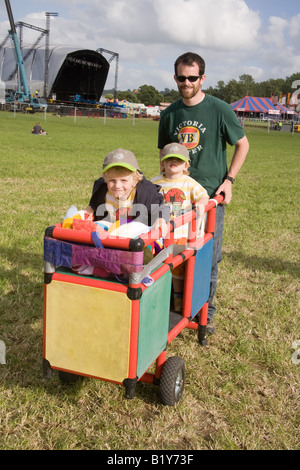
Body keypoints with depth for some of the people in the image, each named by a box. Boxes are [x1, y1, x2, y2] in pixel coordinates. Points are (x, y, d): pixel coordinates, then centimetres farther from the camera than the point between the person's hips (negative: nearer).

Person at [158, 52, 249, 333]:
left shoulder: (220, 110, -5)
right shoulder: (169, 114, 6)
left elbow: (242, 145, 3)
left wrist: (229, 179, -5)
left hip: (210, 194, -3)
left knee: (208, 257, 2)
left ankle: (205, 312, 19)